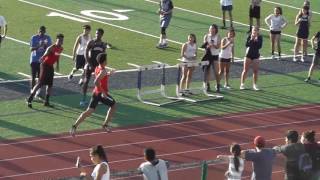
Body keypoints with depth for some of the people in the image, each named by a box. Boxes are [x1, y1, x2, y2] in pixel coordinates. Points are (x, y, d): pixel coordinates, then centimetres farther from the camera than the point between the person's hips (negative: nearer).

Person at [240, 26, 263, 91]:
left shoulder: (259, 37, -3)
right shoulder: (249, 37, -4)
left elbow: (259, 46, -12)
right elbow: (246, 45, -14)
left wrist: (256, 40, -20)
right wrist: (251, 39, -23)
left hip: (256, 56, 1)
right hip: (248, 55, -1)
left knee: (255, 71, 3)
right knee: (245, 70, 2)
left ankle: (255, 85, 13)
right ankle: (242, 84, 9)